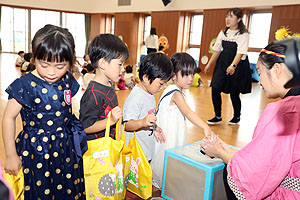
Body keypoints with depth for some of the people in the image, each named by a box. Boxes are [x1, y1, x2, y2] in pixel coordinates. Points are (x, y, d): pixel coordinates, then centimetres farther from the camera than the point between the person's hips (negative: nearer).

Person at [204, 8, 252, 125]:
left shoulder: (243, 34, -8)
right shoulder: (223, 33, 9)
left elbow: (240, 53, -20)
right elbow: (217, 50, 14)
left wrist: (233, 65, -35)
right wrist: (209, 64, 15)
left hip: (237, 66, -5)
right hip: (222, 64, 5)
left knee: (234, 93, 3)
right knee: (215, 89, -4)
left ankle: (236, 117, 29)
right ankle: (218, 117, 12)